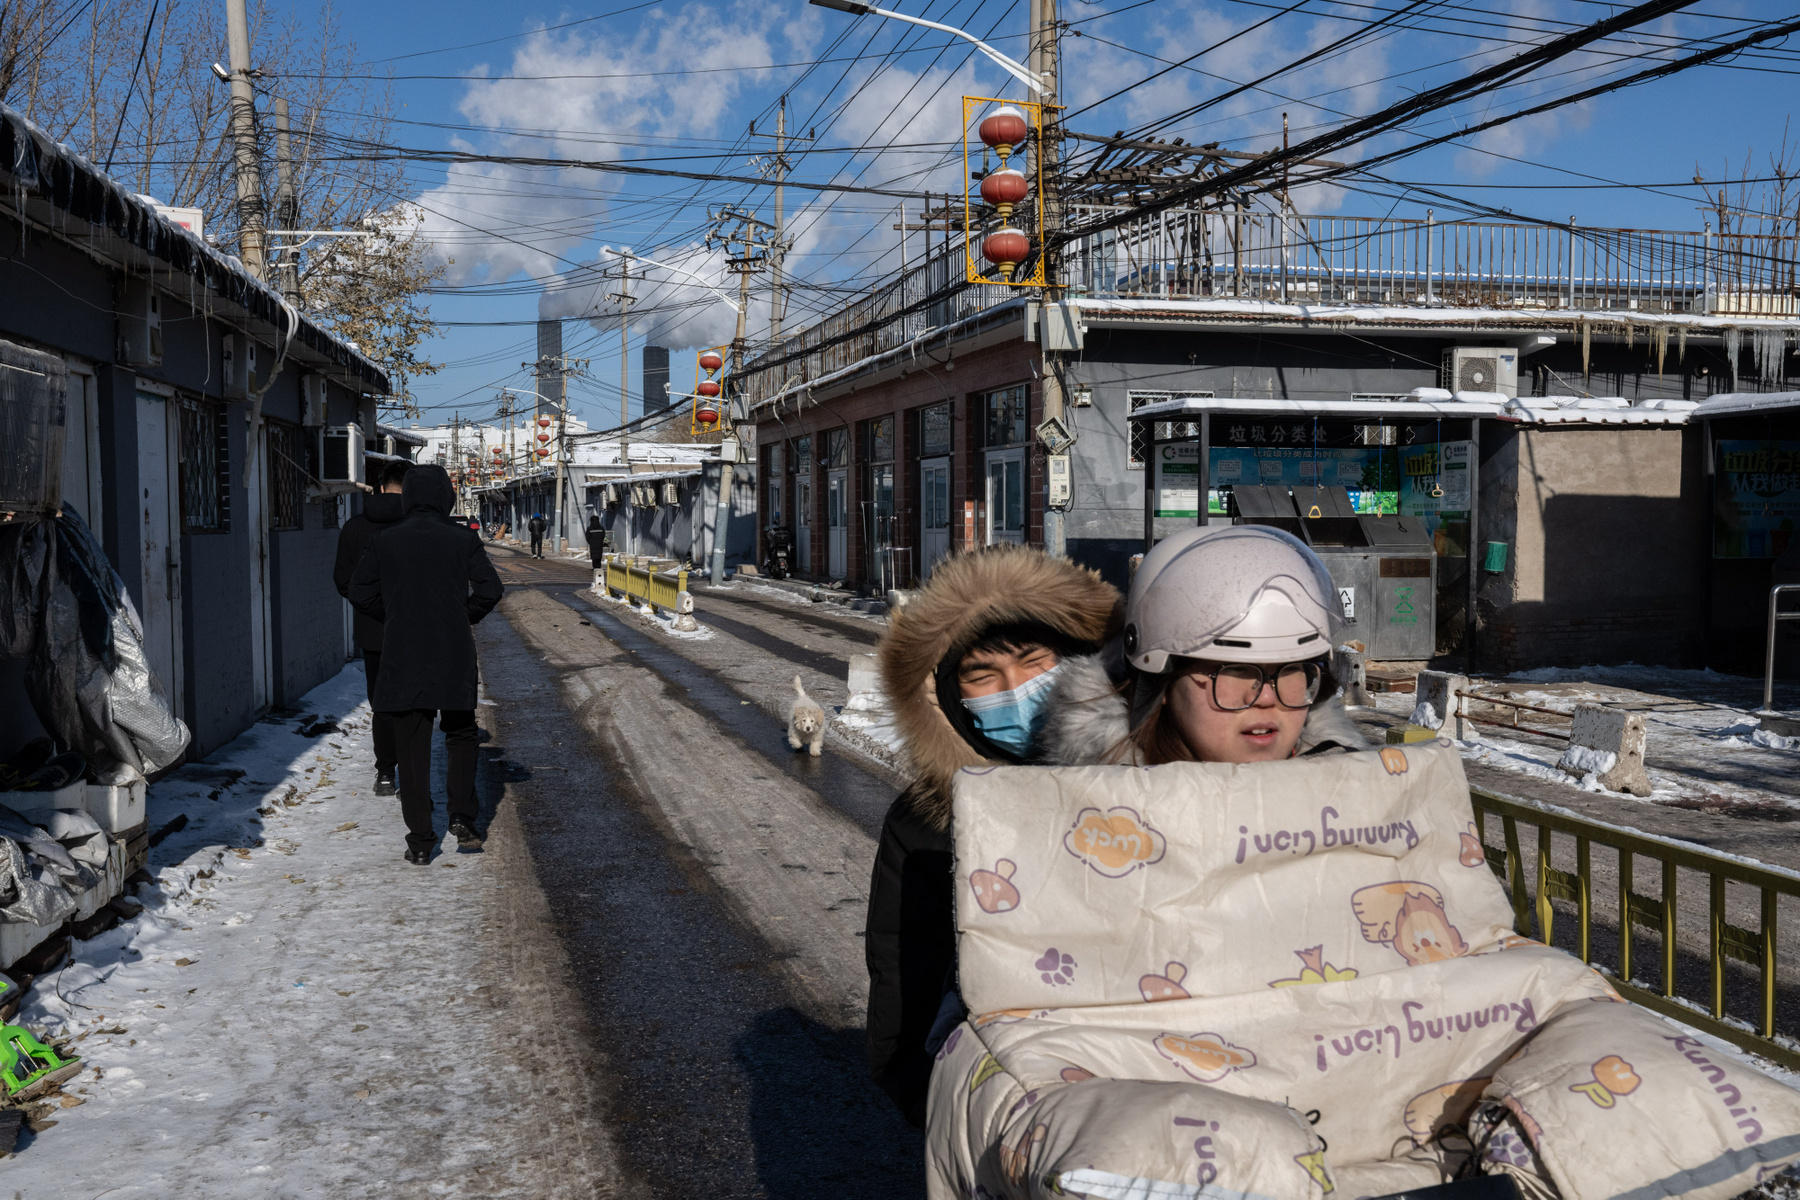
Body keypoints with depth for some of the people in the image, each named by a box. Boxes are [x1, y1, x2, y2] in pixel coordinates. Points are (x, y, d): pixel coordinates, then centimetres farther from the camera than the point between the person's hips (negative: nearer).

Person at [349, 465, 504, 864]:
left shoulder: (387, 539, 0)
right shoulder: (463, 538, -3)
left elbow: (360, 593, 2)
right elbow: (489, 589, -5)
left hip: (403, 657, 0)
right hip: (454, 656, 0)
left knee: (412, 748, 6)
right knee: (461, 735, 19)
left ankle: (420, 841, 7)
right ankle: (462, 816, 4)